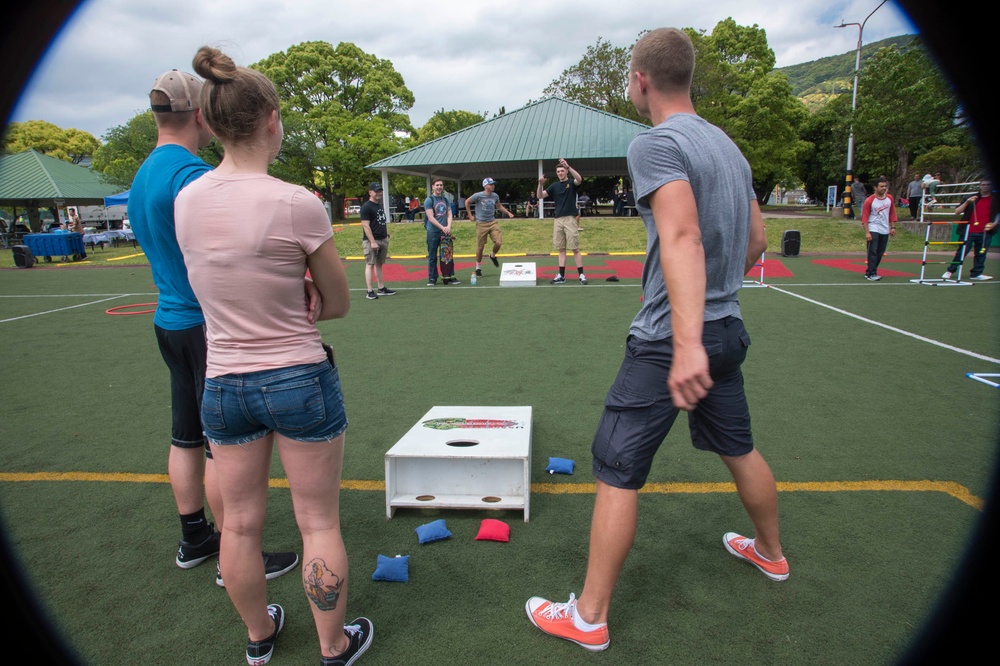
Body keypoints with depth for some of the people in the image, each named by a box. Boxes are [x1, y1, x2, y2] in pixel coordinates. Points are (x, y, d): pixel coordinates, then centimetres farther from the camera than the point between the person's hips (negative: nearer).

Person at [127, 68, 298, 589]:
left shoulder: (142, 177, 13)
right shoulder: (195, 175, -18)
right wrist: (299, 282, -36)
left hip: (170, 321, 10)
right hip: (210, 326, -10)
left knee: (186, 437, 18)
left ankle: (194, 538, 33)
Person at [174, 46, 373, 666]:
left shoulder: (186, 199, -1)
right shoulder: (298, 203, -17)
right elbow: (339, 305, -6)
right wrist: (289, 312, 3)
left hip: (224, 382, 5)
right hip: (300, 379, -5)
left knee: (240, 524, 20)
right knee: (319, 524, 12)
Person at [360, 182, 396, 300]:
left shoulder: (380, 206, 17)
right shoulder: (366, 207, -10)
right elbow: (365, 226, -16)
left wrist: (387, 235, 15)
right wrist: (372, 242, -21)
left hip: (383, 240, 8)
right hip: (371, 241, -8)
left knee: (379, 264, 12)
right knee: (370, 264, -7)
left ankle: (381, 288, 17)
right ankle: (369, 291, -7)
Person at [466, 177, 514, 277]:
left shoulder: (495, 196, 4)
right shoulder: (478, 195, -11)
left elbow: (499, 205, 23)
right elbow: (467, 202, 2)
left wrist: (508, 213, 15)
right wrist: (470, 215, 1)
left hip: (493, 223, 4)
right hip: (481, 224, -4)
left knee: (498, 243, -14)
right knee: (480, 247, 2)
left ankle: (493, 256, 20)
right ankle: (478, 268, 19)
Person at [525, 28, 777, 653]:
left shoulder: (655, 144, -13)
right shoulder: (729, 145, 13)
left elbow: (682, 236, -30)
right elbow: (757, 240, 17)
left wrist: (687, 340, -39)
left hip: (671, 342, -9)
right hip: (728, 330, 9)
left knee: (617, 472, 0)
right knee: (740, 448, 26)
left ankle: (589, 618, 13)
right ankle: (771, 552, 49)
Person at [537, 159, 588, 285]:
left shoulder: (572, 183, 3)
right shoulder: (554, 186, 15)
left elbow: (579, 179, -21)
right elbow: (540, 196, 7)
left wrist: (568, 166, -30)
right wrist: (540, 184, -11)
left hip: (570, 219, -4)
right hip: (558, 220, 5)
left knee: (575, 248, -5)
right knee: (561, 249, 6)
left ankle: (581, 275, -1)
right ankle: (561, 276, 8)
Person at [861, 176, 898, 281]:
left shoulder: (890, 199, 7)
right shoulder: (869, 201, -9)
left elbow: (892, 213, 15)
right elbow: (864, 218, -10)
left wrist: (893, 227, 9)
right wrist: (867, 232, -16)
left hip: (885, 230, 6)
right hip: (873, 230, -5)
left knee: (880, 253, 7)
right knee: (873, 252, -10)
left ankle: (869, 272, 17)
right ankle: (871, 274, -8)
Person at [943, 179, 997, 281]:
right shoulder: (971, 198, 6)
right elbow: (957, 212, -1)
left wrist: (994, 223, -2)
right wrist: (967, 202, -15)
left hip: (985, 233, 2)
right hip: (969, 232, -2)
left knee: (981, 254, 3)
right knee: (961, 252, -2)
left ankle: (976, 274, 9)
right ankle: (950, 271, 5)